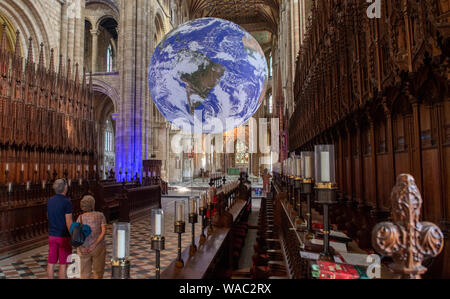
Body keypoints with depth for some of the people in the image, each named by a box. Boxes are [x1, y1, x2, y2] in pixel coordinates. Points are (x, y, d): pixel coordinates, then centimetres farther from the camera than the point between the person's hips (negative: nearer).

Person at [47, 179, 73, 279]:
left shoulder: (49, 201, 3)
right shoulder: (67, 202, -18)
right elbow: (69, 222, -19)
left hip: (52, 235, 6)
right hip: (64, 236, -6)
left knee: (51, 262, 12)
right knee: (63, 264, 2)